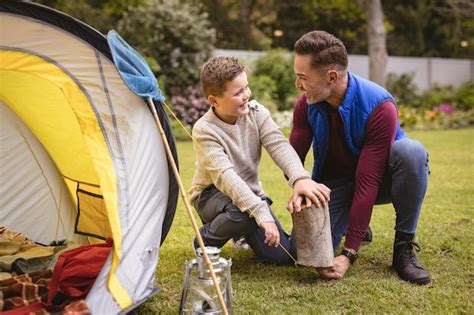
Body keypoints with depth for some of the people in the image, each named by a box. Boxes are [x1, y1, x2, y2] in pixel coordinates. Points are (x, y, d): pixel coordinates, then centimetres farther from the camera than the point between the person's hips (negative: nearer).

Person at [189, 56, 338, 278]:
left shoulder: (256, 112, -9)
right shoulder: (204, 130, -23)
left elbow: (279, 146, -21)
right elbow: (225, 176, -33)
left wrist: (301, 178, -42)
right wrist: (261, 214, -43)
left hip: (249, 192, 5)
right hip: (212, 195, -5)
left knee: (281, 255, -10)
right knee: (244, 213, -40)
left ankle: (246, 233, 23)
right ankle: (205, 241, -8)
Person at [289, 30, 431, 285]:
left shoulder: (379, 106, -30)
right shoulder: (306, 105, -14)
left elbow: (367, 181, -33)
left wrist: (349, 254, -35)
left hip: (380, 178, -3)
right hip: (334, 182, 3)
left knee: (411, 151, -37)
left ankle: (404, 247, -19)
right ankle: (350, 222, 16)